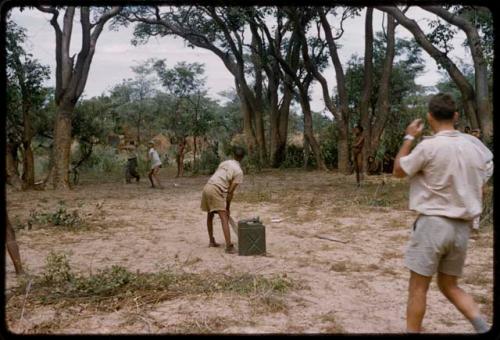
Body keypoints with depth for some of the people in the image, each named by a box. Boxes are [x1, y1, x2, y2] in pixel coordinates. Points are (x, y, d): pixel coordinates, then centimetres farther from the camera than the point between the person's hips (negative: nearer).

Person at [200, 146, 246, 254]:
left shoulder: (225, 163, 20)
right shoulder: (239, 171, 0)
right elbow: (230, 192, -3)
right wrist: (227, 208, 6)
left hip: (207, 187, 7)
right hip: (216, 190, -7)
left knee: (210, 215, 23)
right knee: (224, 218, -10)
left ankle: (211, 241, 33)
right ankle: (229, 246, -18)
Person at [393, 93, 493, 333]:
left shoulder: (429, 146, -15)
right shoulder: (475, 145, 2)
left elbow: (398, 171, 1)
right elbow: (482, 184, 9)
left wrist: (409, 138, 9)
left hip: (433, 223, -6)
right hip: (462, 227, 6)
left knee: (418, 287, 6)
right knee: (450, 286, 19)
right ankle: (483, 328, 6)